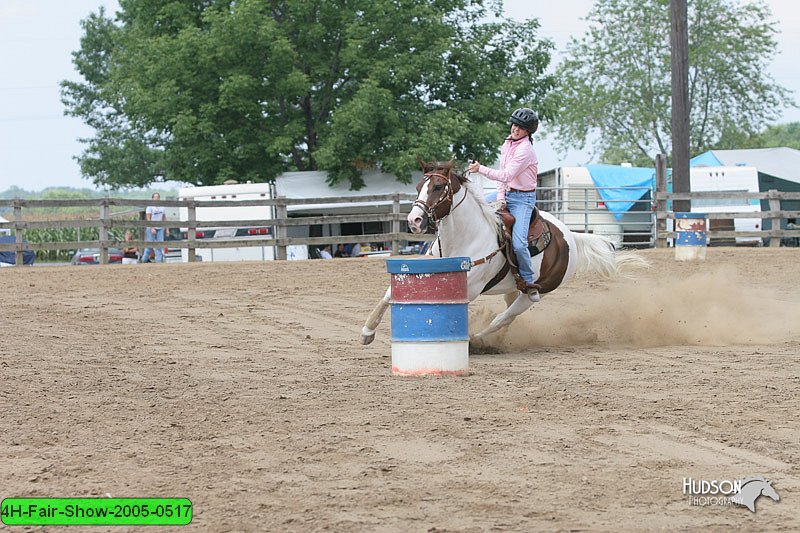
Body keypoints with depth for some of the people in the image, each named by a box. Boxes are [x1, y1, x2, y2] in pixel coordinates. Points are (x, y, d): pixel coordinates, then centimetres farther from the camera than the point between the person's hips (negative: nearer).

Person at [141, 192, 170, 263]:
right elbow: (148, 218, -9)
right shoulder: (150, 207, -2)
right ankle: (144, 260, 9)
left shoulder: (162, 208, 14)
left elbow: (164, 219, 17)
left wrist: (167, 229, 10)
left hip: (160, 229, 5)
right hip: (151, 228, -5)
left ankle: (159, 260, -2)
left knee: (160, 246, -2)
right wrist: (152, 228, -19)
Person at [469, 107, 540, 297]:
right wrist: (500, 197, 0)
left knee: (518, 243, -20)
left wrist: (481, 169, -29)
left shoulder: (525, 150, -19)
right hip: (507, 194, 9)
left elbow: (506, 175, -25)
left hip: (523, 198, -9)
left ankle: (528, 282, -4)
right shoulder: (507, 144, 8)